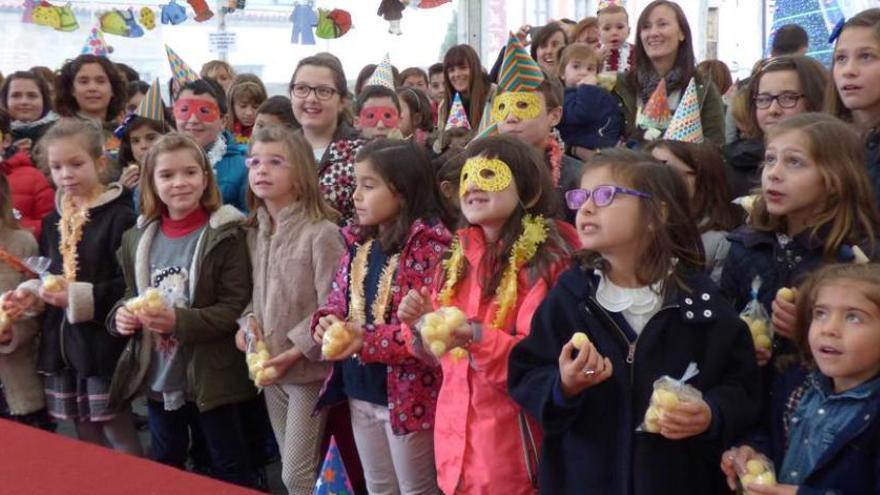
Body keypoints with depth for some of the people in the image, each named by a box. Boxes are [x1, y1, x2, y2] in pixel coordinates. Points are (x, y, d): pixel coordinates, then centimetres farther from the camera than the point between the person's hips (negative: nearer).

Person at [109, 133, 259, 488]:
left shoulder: (226, 235, -13)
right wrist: (122, 314, -9)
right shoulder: (138, 238, 5)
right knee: (163, 468, 23)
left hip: (212, 378, -5)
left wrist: (179, 320, -28)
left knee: (231, 470, 11)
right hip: (158, 377, 6)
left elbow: (236, 308, -16)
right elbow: (131, 296, 14)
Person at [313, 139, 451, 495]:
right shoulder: (358, 243, 6)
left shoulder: (430, 247, -18)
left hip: (407, 394, -7)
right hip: (360, 391, 7)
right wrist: (326, 322, -12)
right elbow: (336, 302, 12)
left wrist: (366, 341, -29)